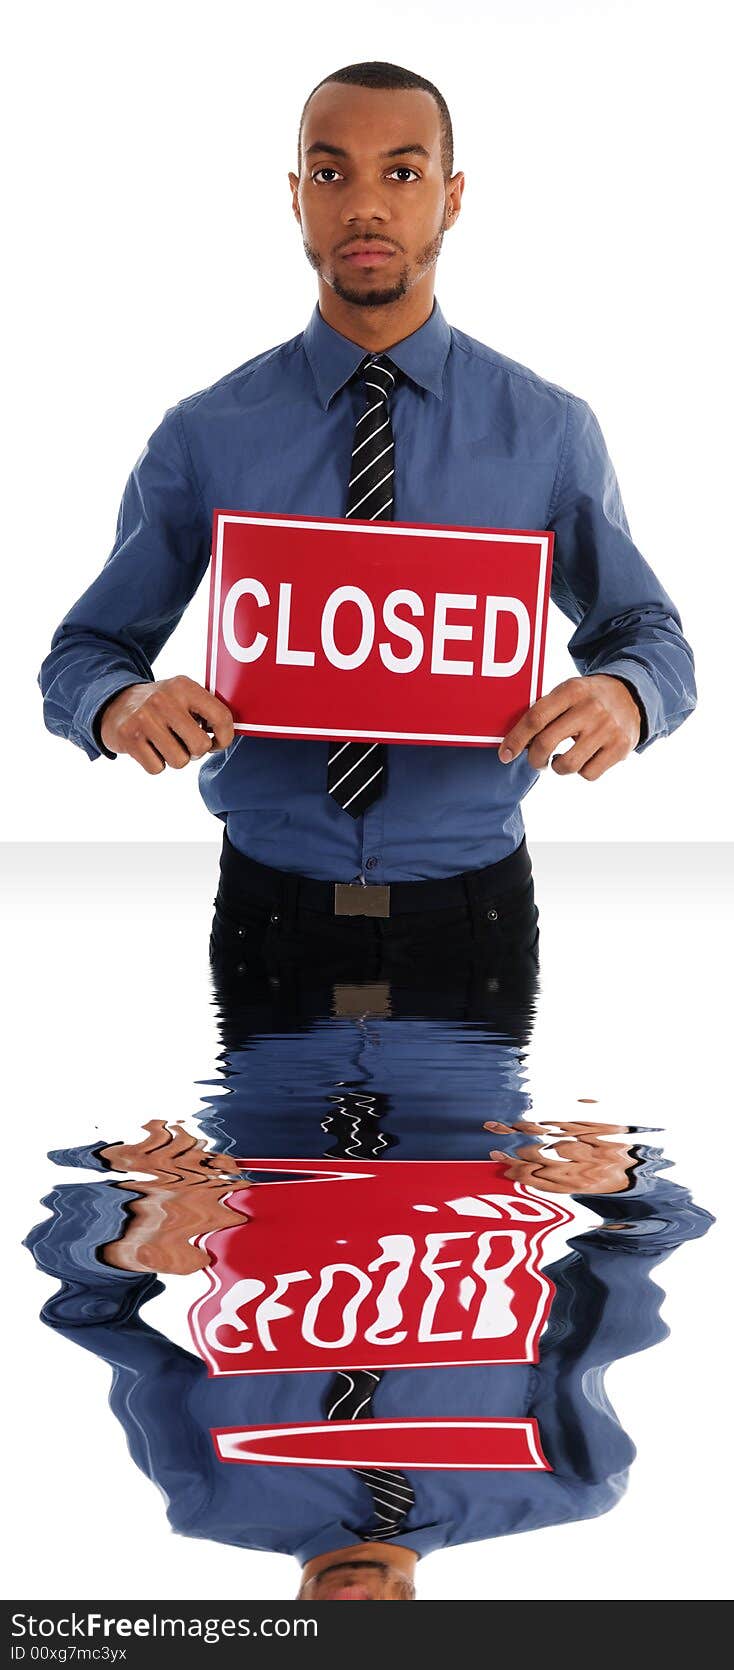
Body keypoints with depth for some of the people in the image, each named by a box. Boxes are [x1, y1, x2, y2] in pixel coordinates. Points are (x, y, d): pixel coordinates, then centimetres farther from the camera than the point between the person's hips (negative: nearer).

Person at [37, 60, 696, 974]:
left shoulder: (549, 429, -2)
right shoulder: (203, 437, -3)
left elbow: (649, 631, 7)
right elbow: (82, 651, 2)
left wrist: (625, 695, -18)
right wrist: (119, 702, -22)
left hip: (473, 911, 1)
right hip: (271, 911, 0)